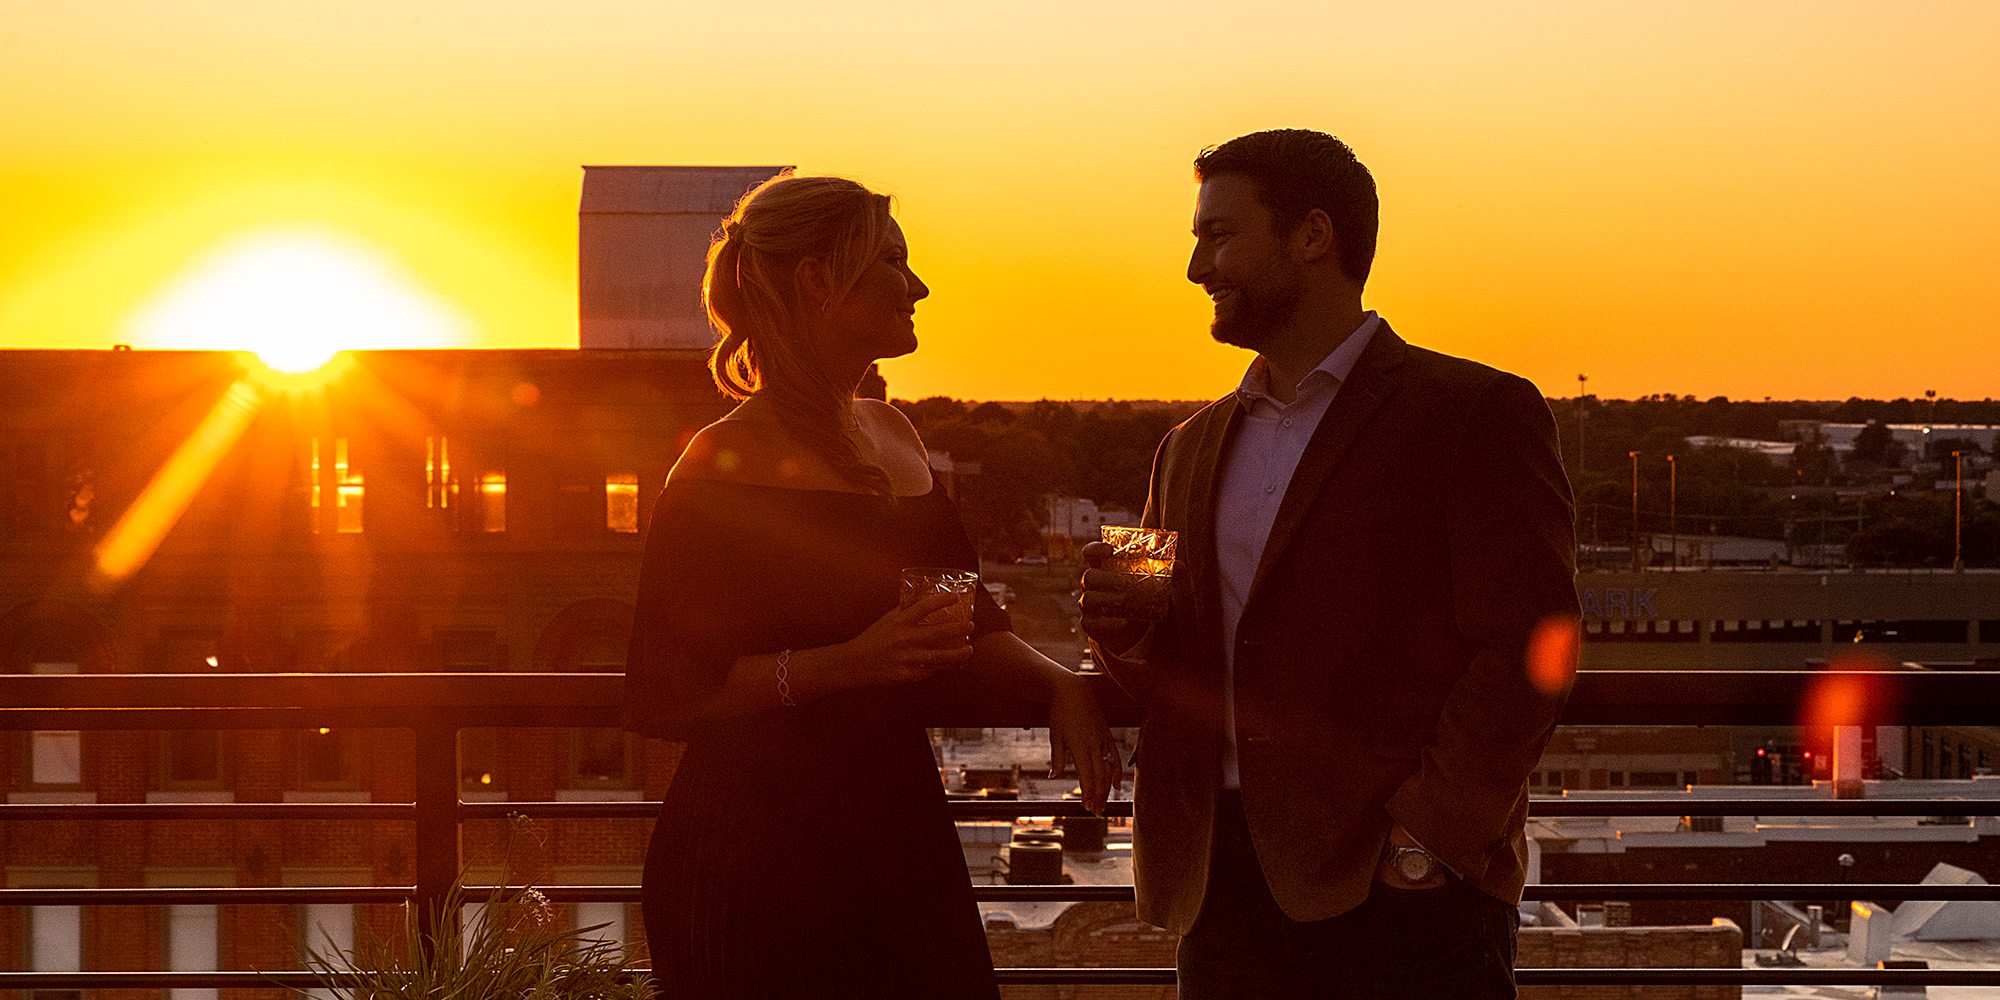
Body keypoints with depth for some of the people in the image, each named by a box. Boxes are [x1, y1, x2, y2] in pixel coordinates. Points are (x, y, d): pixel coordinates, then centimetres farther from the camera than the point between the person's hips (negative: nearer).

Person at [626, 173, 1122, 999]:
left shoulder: (892, 436, 12)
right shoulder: (725, 466, -12)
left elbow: (966, 623, 19)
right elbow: (661, 697, -15)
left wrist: (1057, 683, 0)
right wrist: (845, 662, -23)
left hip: (899, 834, 7)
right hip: (758, 860, -7)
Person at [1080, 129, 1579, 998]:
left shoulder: (1478, 415, -3)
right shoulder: (1193, 448, 18)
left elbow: (1526, 649, -10)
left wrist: (1430, 830, -17)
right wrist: (1129, 632, 2)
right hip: (1222, 890, 6)